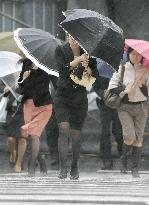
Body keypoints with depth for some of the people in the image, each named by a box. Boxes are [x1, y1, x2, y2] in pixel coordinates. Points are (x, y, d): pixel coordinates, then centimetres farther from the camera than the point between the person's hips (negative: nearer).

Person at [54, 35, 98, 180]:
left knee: (76, 134, 3)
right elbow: (63, 69, -15)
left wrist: (87, 67, -18)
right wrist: (78, 60, -27)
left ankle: (75, 168, 19)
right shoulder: (61, 51, 0)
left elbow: (94, 76, 2)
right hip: (63, 97, -1)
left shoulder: (88, 53, 4)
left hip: (80, 99, 1)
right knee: (64, 128, -18)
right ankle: (63, 168, -20)